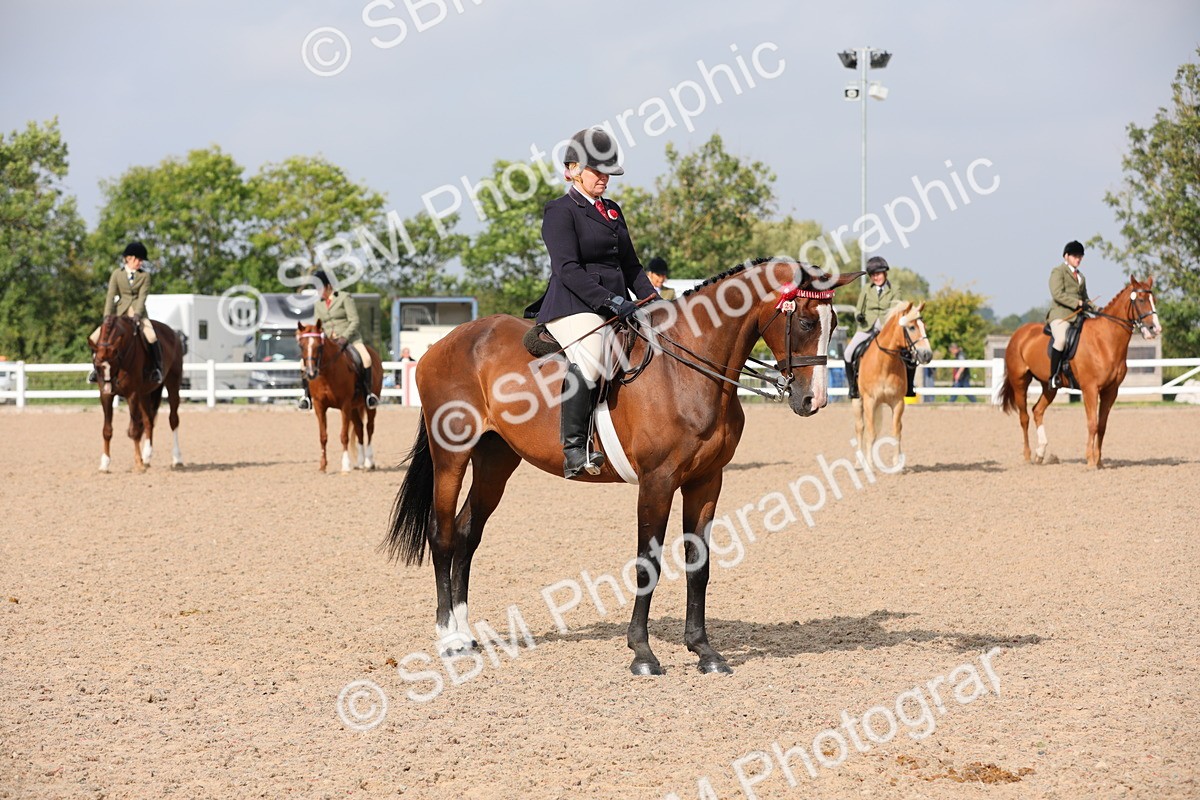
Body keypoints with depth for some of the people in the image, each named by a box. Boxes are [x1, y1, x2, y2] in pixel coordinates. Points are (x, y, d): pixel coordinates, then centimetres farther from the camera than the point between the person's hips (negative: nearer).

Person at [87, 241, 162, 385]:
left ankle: (156, 368, -10)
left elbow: (142, 297, -8)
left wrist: (137, 314, -24)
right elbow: (110, 296, -3)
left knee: (151, 337, -30)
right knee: (94, 338, -11)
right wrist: (107, 318, -14)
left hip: (138, 313, -1)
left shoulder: (144, 276, 3)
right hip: (120, 313, 2)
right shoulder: (117, 274, 4)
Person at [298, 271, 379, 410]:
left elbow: (354, 321, -6)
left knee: (365, 358, -32)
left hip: (350, 339, -4)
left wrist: (344, 337, -20)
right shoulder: (318, 304, 15)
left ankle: (368, 392, -21)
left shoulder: (345, 297, -1)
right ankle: (307, 394, -8)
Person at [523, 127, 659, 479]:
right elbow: (568, 269, -13)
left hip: (616, 305, 9)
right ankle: (574, 448, -34)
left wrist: (653, 299, 8)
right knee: (587, 361, -35)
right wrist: (609, 301, -23)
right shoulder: (560, 211, -2)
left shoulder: (612, 211, 24)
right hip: (574, 307, -9)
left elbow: (630, 265, 25)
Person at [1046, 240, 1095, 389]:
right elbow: (1057, 294, -12)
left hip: (1079, 315, 8)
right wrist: (1078, 303, -19)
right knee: (1061, 339, -35)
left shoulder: (1080, 276, 26)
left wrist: (1094, 309, 10)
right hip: (1060, 315, -8)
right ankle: (1053, 376, -27)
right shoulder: (1058, 272, 2)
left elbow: (1085, 297, 30)